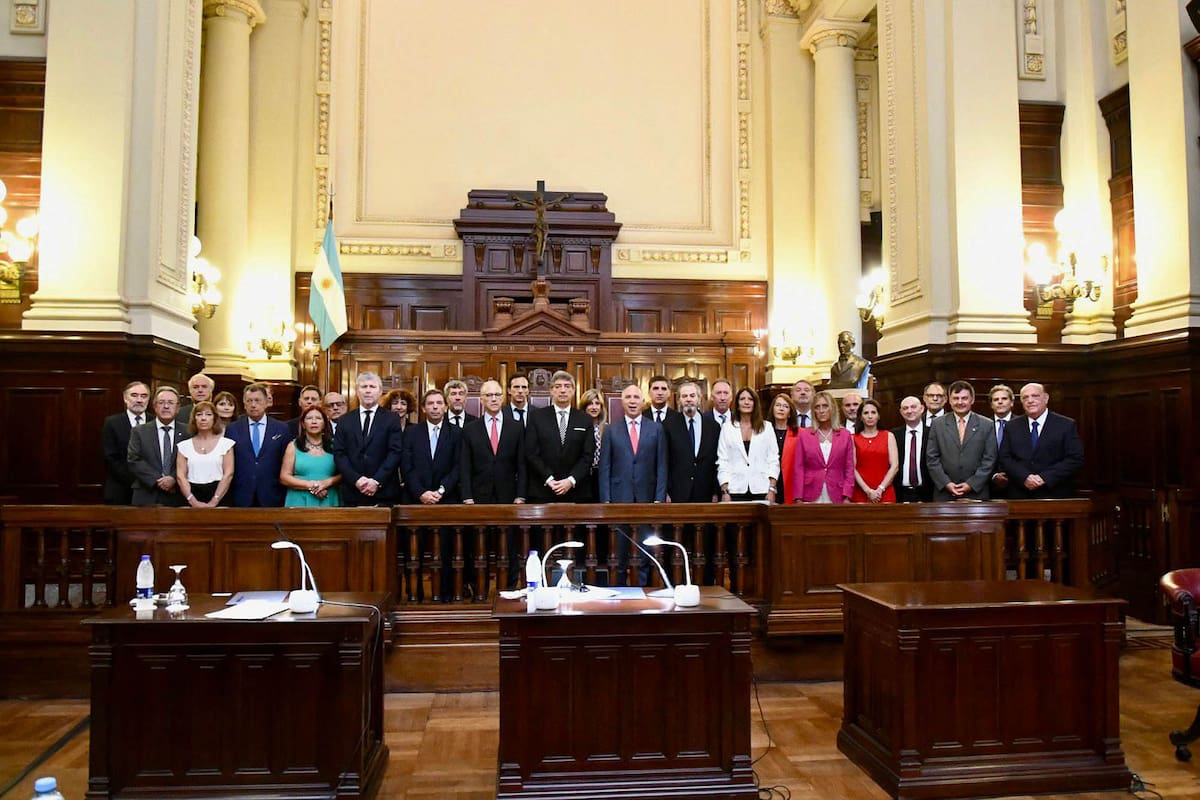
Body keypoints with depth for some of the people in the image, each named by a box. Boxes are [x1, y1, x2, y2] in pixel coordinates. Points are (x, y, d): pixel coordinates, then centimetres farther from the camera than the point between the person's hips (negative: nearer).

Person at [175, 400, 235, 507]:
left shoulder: (226, 443, 3)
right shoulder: (184, 445, 8)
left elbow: (228, 474, -4)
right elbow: (180, 476, 2)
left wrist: (213, 502, -13)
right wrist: (193, 501, -11)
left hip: (219, 499, -1)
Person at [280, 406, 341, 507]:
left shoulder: (333, 446, 8)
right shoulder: (293, 446, 6)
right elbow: (284, 477, 0)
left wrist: (328, 482, -15)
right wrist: (310, 485, -10)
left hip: (328, 502, 1)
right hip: (300, 502, -1)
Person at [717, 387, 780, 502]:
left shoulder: (766, 427, 9)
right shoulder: (727, 428, 8)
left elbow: (773, 460, 6)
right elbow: (722, 462, 5)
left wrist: (772, 489, -3)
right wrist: (724, 492, -2)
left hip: (761, 490, 0)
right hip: (736, 491, 0)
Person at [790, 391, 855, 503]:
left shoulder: (845, 435, 8)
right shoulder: (804, 435, 6)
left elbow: (849, 469, 6)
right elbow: (798, 469, 3)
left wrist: (846, 497, -4)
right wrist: (798, 499, -4)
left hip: (836, 498, 0)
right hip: (810, 498, 0)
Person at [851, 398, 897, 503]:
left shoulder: (888, 436, 9)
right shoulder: (853, 438, 6)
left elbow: (895, 466, 2)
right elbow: (852, 468, -1)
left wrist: (880, 489, -8)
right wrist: (868, 491, -10)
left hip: (885, 494, 1)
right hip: (860, 494, -1)